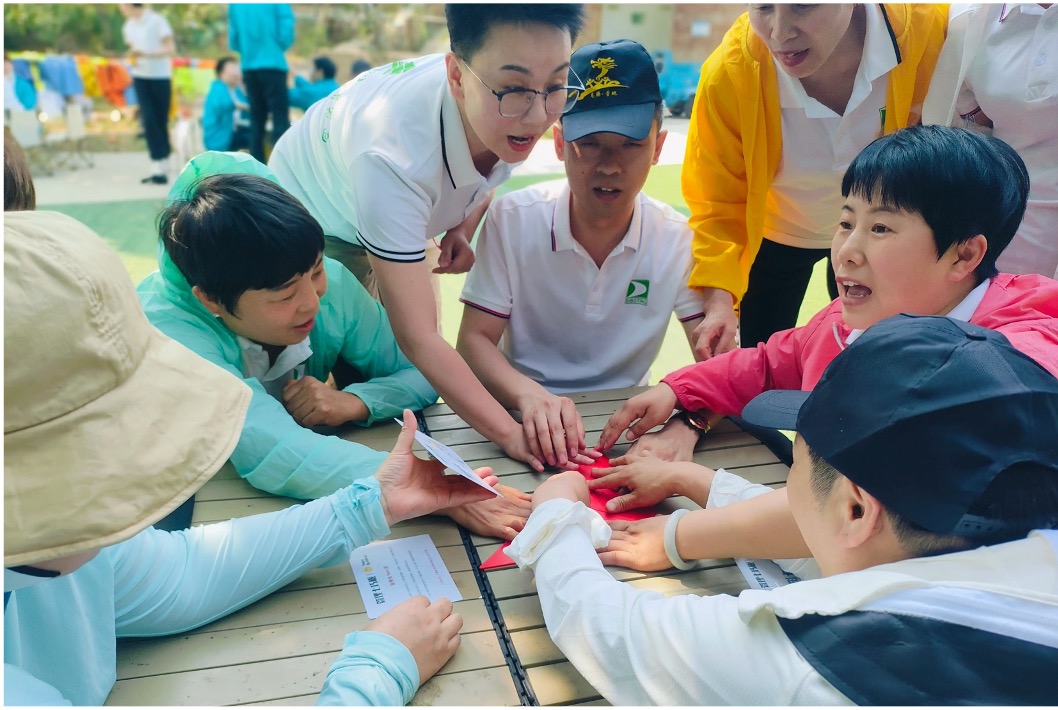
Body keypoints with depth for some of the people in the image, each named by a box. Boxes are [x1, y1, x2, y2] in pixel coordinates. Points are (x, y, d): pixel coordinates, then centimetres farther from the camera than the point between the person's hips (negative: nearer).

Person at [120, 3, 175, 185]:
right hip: (140, 78, 4)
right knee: (148, 120, -9)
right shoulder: (128, 26, 9)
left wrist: (147, 54, -22)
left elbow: (171, 49, -10)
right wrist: (132, 58, -2)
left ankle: (163, 166, 9)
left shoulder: (157, 21, -7)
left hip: (160, 77, -4)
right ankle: (160, 167, -8)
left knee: (161, 122, 1)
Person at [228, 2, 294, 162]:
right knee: (281, 121, -6)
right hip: (272, 65, -5)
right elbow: (286, 31, -9)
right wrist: (277, 49, 9)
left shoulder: (235, 4, 9)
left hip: (249, 68, 5)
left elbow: (233, 40, 10)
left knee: (256, 122, 11)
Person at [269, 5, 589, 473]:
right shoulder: (392, 156, -45)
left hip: (397, 221, 5)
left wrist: (462, 227, -19)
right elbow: (419, 339, -43)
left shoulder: (511, 111, -26)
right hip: (311, 223, -5)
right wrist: (511, 434, -50)